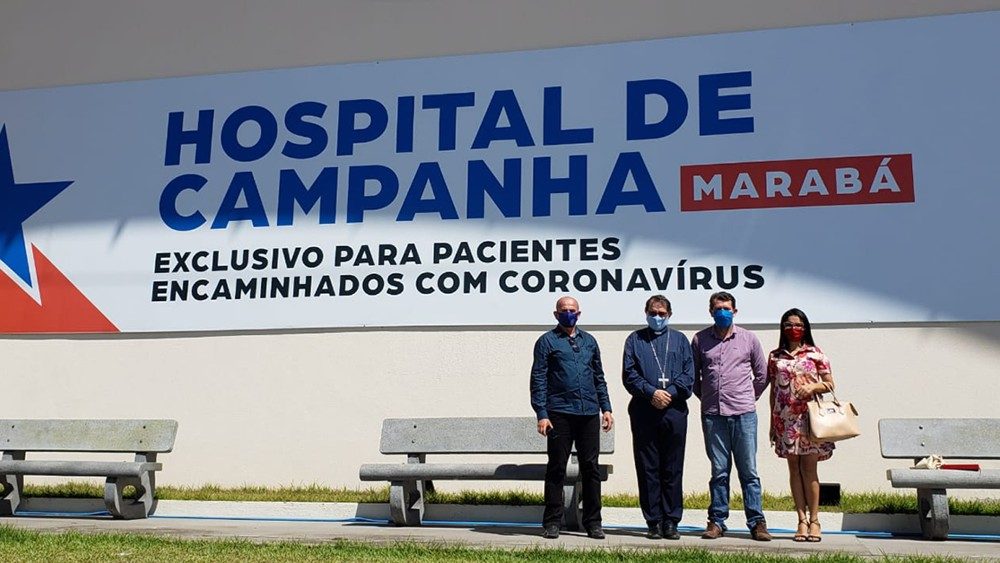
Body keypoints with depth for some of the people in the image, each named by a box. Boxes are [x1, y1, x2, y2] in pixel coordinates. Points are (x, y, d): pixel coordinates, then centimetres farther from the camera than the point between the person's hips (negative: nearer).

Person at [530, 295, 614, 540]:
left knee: (591, 467, 6)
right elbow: (538, 379, -1)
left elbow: (599, 377, 21)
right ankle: (552, 522, 9)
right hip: (559, 413, -4)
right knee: (556, 468, 1)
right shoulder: (547, 341, 4)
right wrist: (541, 414, -9)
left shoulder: (589, 341, 17)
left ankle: (593, 522, 14)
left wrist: (606, 408, 12)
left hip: (589, 413, 4)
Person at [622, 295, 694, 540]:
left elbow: (689, 375, 5)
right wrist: (651, 392, -12)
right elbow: (629, 374, 1)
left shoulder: (680, 340, 15)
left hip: (675, 411, 1)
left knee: (673, 469, 3)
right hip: (643, 412, 0)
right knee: (648, 469, 1)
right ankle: (653, 522, 8)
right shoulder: (635, 340, 12)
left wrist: (670, 392, -10)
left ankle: (671, 521, 10)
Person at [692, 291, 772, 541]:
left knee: (749, 471, 1)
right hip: (712, 415, 1)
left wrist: (749, 397, 12)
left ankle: (757, 522, 7)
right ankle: (717, 521, 13)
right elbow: (693, 375, 15)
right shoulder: (700, 339, 7)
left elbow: (762, 374, 14)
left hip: (744, 413, -1)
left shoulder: (748, 338, 7)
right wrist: (706, 397, 11)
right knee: (719, 471, 6)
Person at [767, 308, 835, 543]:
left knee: (809, 468, -3)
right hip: (785, 418, 2)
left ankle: (814, 520, 4)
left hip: (809, 415, -2)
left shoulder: (815, 353, 5)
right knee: (794, 468, 3)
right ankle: (802, 520, 7)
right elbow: (773, 390, 11)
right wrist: (772, 422, 9)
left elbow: (829, 384, 8)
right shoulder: (775, 356, 10)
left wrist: (813, 387, -13)